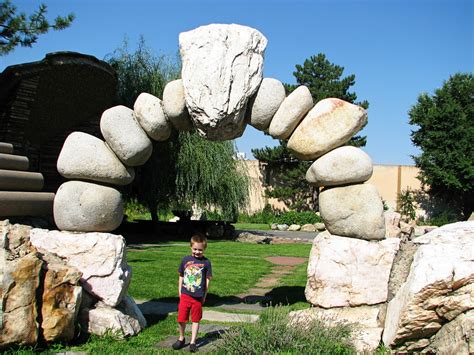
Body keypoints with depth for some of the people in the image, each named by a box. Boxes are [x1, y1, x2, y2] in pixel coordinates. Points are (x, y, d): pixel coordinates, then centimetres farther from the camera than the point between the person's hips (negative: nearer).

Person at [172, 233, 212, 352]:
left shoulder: (206, 262, -5)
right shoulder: (186, 260, 0)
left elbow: (208, 280, 0)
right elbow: (181, 276, 10)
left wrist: (204, 296, 0)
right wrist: (180, 291, 8)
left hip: (198, 297, -1)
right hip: (185, 295, 1)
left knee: (195, 320, 10)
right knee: (181, 319, 5)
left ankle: (193, 342, 20)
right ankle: (181, 339, 28)